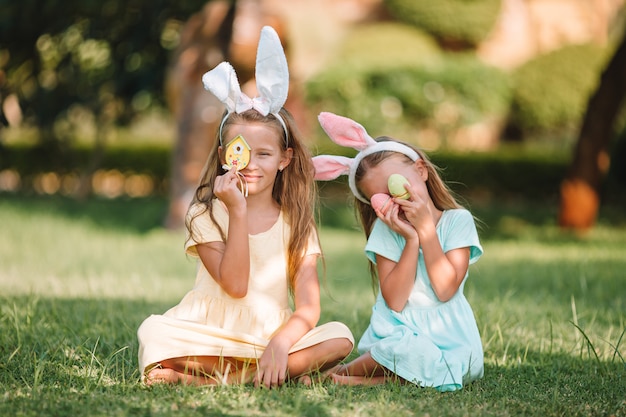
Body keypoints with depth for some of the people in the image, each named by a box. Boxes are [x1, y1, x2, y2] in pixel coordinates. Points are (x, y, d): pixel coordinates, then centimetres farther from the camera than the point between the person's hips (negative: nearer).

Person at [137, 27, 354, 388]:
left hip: (270, 339, 2)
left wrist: (281, 343, -25)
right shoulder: (206, 216, 1)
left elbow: (308, 308, -5)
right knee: (154, 332, -29)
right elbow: (235, 285, -13)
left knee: (339, 337, -24)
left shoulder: (297, 223, 5)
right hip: (212, 336, -2)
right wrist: (237, 211, -18)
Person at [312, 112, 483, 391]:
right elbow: (394, 301, -9)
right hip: (396, 333, 0)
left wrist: (425, 228, -12)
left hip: (448, 338, 0)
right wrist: (411, 240, -15)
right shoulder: (385, 231, 3)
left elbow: (445, 290, -13)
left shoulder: (458, 221, -1)